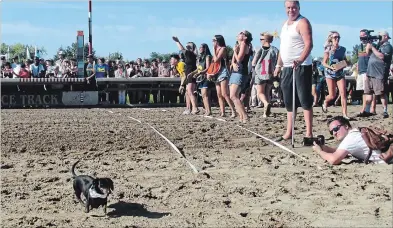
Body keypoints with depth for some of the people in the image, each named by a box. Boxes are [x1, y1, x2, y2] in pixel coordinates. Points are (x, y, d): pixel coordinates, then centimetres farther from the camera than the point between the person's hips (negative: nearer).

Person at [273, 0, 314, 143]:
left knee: (305, 100, -7)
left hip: (301, 67, -9)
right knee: (289, 102, 12)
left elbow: (309, 44, -20)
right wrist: (279, 65, 20)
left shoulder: (302, 22, -8)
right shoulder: (285, 24, 19)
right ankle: (289, 133, 19)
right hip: (287, 68, 9)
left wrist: (300, 60, -34)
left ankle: (309, 133, -4)